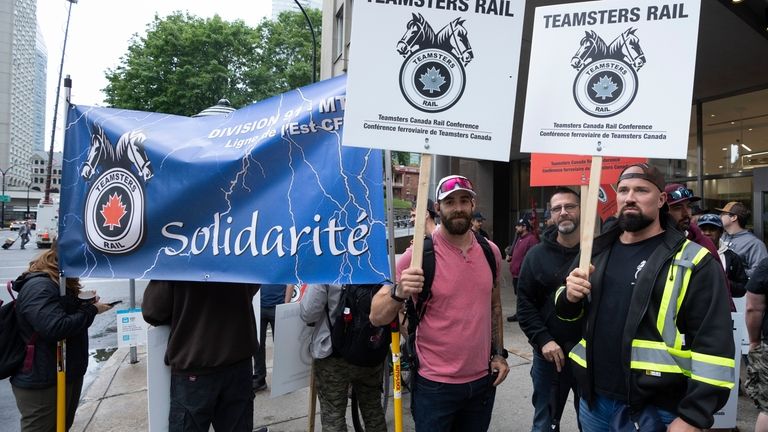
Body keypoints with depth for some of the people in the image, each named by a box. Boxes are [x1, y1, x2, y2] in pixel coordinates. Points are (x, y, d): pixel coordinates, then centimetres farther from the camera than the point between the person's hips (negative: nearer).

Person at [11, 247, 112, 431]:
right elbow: (55, 327, -32)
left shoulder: (58, 284, 12)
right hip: (42, 383, -10)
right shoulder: (39, 286, -23)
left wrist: (86, 303, -1)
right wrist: (91, 310, -20)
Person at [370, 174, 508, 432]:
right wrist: (399, 293, -33)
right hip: (436, 385, -4)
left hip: (483, 380, 5)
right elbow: (377, 318, -14)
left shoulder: (490, 251, 1)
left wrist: (499, 353, 11)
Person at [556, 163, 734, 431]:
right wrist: (569, 297, -6)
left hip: (655, 410, -5)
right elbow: (567, 311, 17)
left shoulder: (693, 262, -9)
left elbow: (713, 345, -13)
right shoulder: (597, 252, 7)